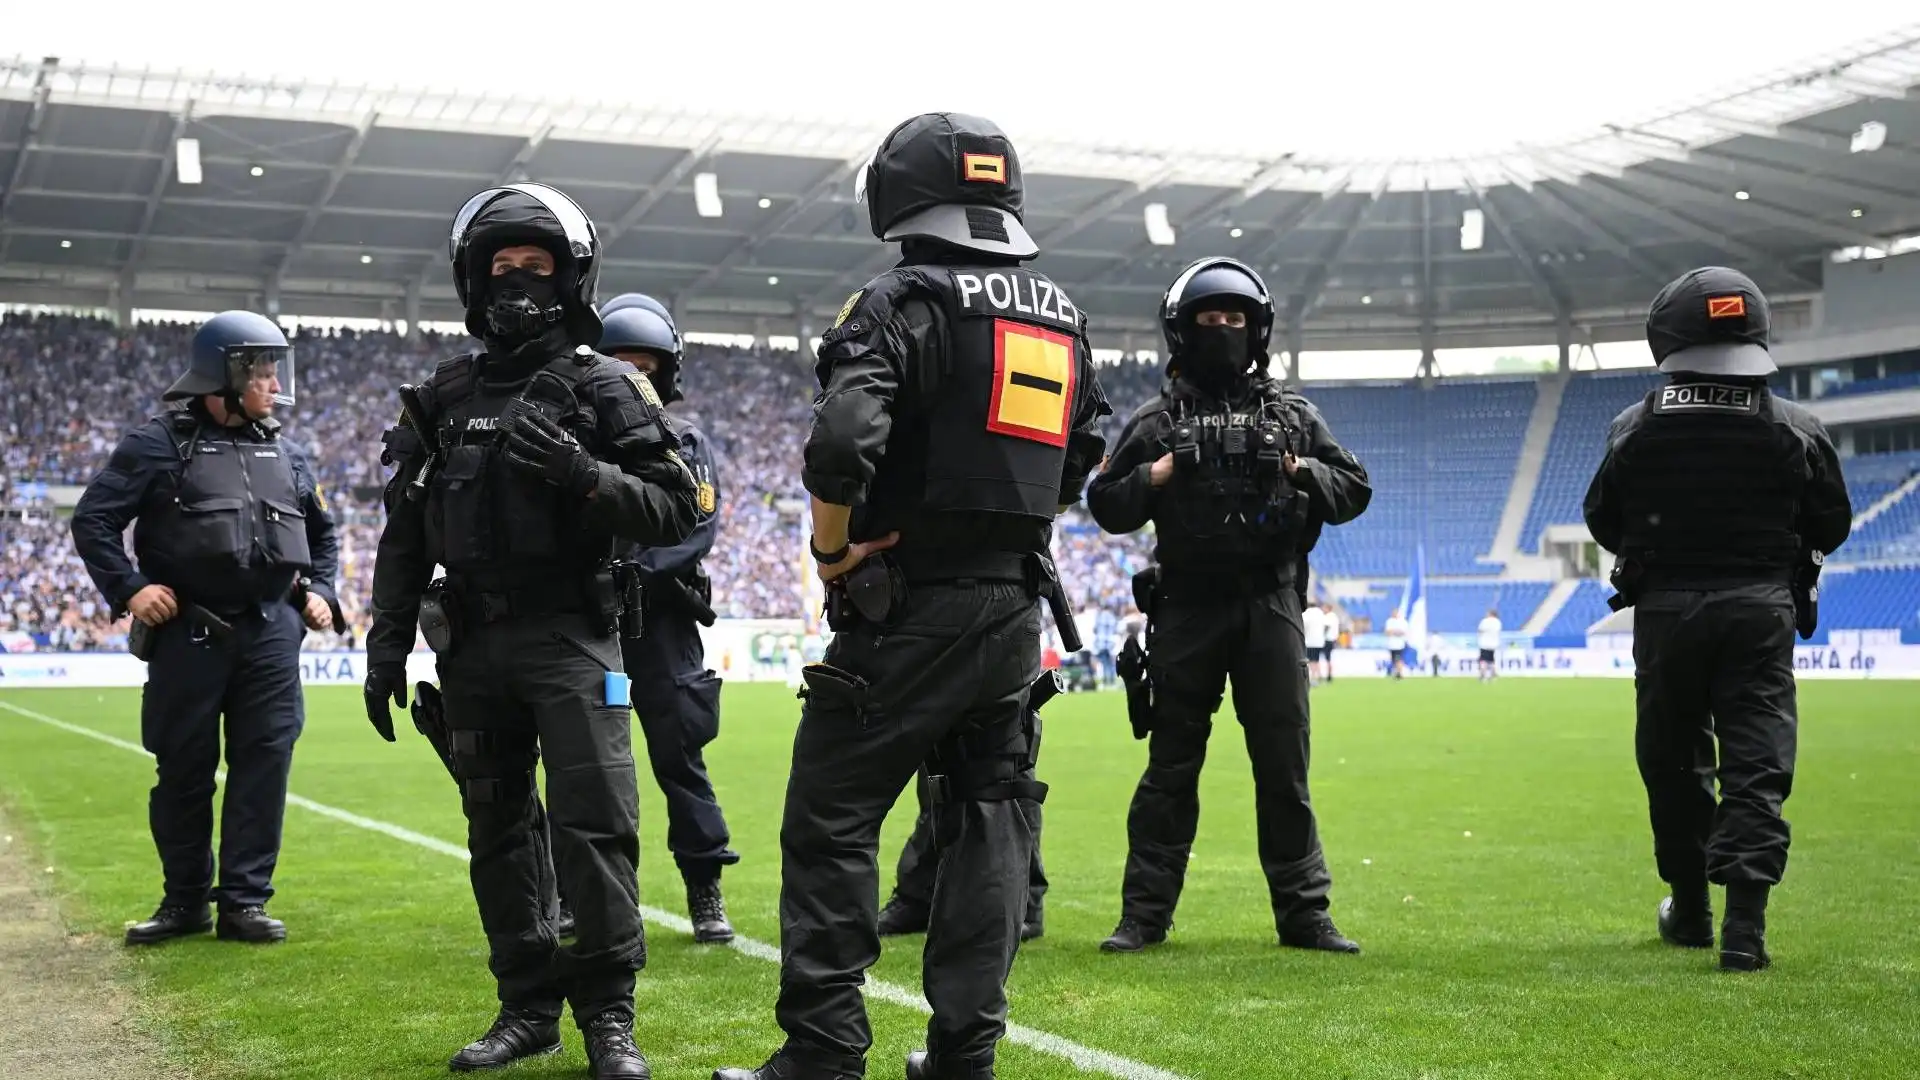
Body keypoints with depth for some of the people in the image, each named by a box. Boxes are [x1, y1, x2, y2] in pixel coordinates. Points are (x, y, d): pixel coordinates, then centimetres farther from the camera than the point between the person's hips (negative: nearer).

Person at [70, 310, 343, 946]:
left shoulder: (284, 453, 13)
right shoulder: (161, 444, -1)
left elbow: (323, 532, 26)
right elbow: (92, 519, -1)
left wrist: (319, 590, 12)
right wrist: (127, 589, -10)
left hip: (272, 633, 4)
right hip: (188, 630, -3)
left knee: (264, 764, 1)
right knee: (184, 769, 5)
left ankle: (244, 901, 9)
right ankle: (185, 900, 19)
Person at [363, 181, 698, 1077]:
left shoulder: (605, 389, 1)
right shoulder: (444, 396, 12)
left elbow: (673, 512, -6)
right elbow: (405, 536, 13)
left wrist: (581, 473, -21)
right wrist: (386, 648, 9)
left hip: (571, 636, -4)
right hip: (472, 642, 5)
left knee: (593, 821, -10)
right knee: (499, 829, 9)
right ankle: (529, 1005, 20)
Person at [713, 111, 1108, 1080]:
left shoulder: (907, 300, -11)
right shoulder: (1061, 315, 13)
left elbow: (841, 443, -24)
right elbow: (1081, 465, 20)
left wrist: (833, 549, -10)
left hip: (911, 606, -7)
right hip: (1018, 604, 7)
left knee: (831, 819, 0)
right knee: (989, 818, 13)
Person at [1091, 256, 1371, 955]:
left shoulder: (1293, 414, 13)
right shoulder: (1158, 420, 8)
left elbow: (1354, 491, 14)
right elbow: (1107, 507, 6)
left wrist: (1300, 471, -3)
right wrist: (1165, 470, -7)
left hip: (1271, 608, 1)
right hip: (1187, 610, -1)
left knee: (1284, 767, 3)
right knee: (1171, 768, 3)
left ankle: (1304, 914, 11)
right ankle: (1144, 915, 9)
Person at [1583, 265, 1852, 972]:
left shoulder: (1636, 429, -6)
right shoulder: (1794, 431, -5)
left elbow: (1603, 522, 3)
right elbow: (1832, 525, 4)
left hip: (1666, 609, 1)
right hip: (1762, 609, 0)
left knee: (1672, 760, 14)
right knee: (1757, 764, -1)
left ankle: (1690, 909, 25)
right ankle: (1745, 922, -11)